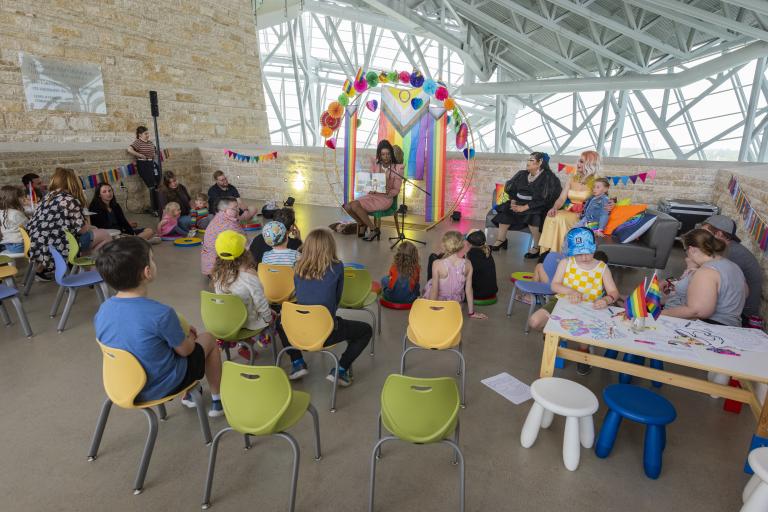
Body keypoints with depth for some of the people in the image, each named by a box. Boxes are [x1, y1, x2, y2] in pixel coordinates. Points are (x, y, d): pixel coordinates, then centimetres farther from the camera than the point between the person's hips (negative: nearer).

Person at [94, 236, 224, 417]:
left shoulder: (102, 311, -12)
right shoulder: (161, 313, -31)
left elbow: (127, 342, 5)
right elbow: (185, 349, -16)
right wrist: (189, 336, 7)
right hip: (161, 387, -6)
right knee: (208, 339, 15)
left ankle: (187, 394, 37)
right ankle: (217, 400, 30)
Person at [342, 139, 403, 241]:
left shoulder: (397, 168, -4)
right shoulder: (376, 166, 9)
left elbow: (396, 190, -5)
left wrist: (388, 192, -27)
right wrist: (371, 189, -14)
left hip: (386, 198, -6)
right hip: (372, 195, 6)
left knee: (355, 205, -25)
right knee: (348, 207, -13)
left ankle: (373, 229, -9)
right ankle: (362, 225, 11)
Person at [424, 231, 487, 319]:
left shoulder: (437, 264, -28)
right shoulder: (467, 264, -19)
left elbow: (434, 290, -22)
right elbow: (468, 289, -12)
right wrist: (471, 312, 0)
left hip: (439, 299, -2)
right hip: (456, 301, 3)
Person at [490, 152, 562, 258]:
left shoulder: (548, 178, -8)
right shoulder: (522, 174, 11)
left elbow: (543, 199, -18)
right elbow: (511, 189, 13)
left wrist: (525, 207, -24)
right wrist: (513, 201, -7)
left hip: (538, 207, -6)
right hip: (520, 203, 6)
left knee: (533, 215, -35)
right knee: (505, 209, -17)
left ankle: (537, 247, -24)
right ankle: (501, 240, -14)